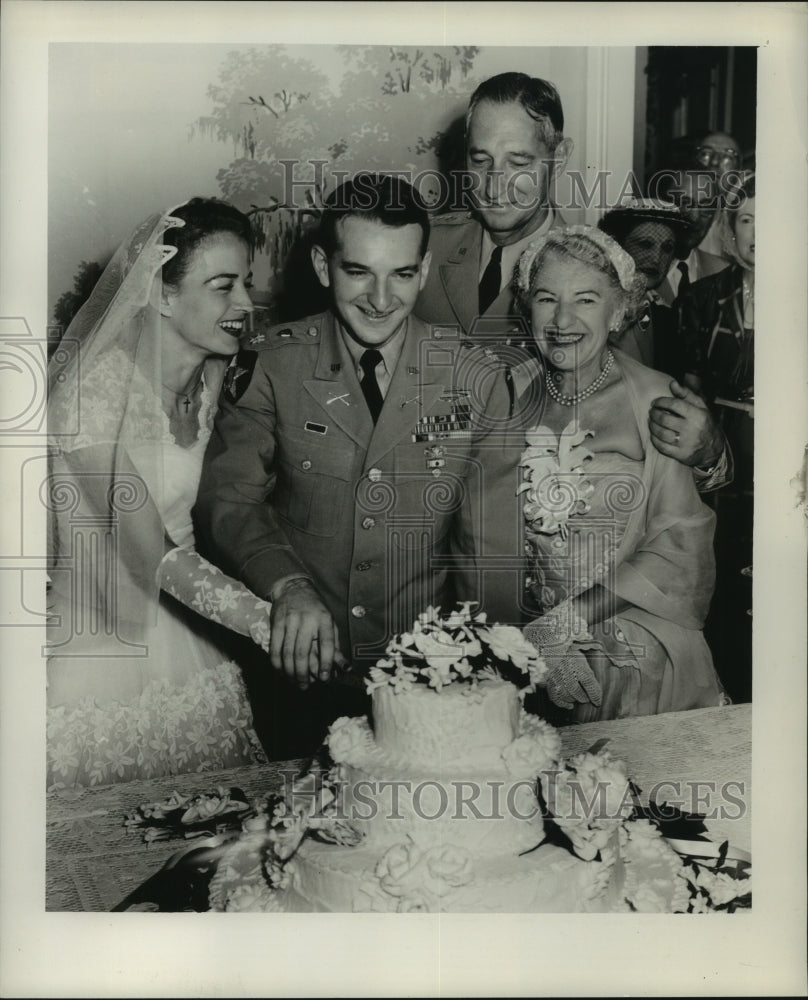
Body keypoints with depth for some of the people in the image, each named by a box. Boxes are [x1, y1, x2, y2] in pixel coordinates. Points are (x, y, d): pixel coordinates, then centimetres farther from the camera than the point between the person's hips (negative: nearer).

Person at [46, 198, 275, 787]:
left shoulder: (210, 380, 2)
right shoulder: (95, 387, -20)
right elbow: (151, 554, -26)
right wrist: (266, 621, -35)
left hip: (186, 638, 6)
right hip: (96, 644, -6)